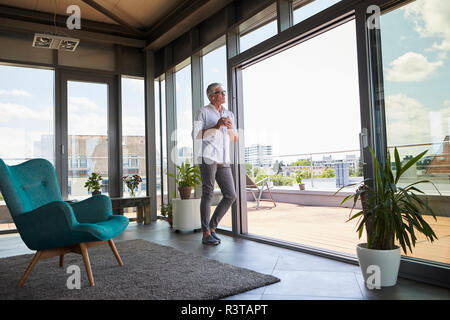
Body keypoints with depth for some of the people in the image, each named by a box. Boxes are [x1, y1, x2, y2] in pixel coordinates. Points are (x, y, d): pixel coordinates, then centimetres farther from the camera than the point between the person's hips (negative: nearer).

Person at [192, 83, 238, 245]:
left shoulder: (229, 114, 20)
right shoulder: (202, 112, 4)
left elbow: (234, 139, 21)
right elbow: (196, 135, -4)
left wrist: (231, 128, -1)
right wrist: (216, 127, -12)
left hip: (223, 160, 6)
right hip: (207, 157, -6)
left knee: (230, 195, 0)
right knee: (208, 194, -5)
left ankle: (212, 227, 14)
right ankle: (206, 234, 3)